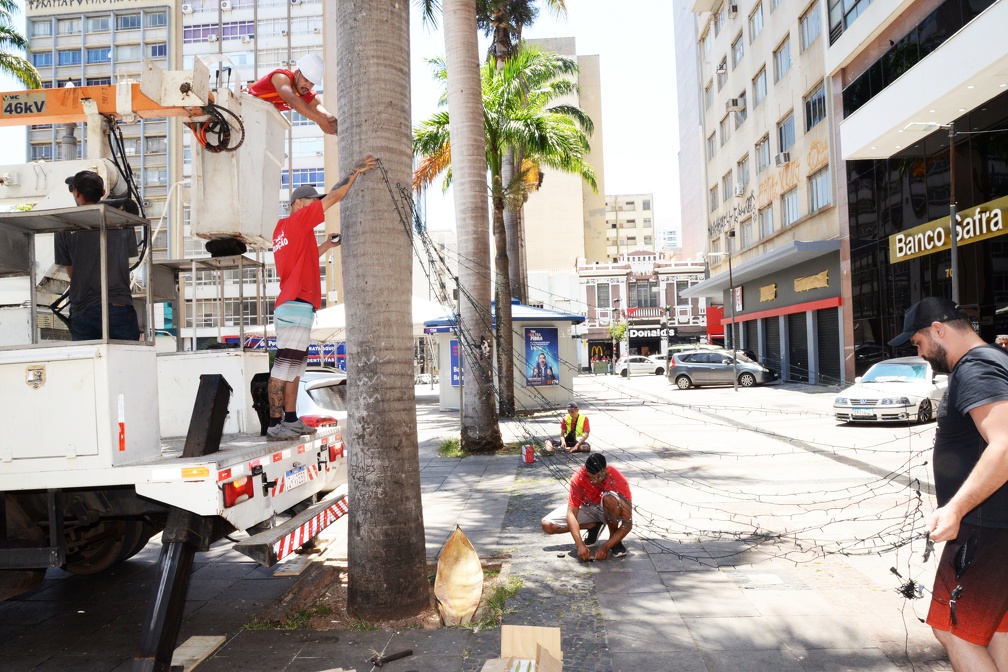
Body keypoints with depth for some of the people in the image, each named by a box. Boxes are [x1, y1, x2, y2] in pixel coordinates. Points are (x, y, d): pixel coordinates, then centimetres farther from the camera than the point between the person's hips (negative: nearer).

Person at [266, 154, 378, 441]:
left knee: (294, 367, 11)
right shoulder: (297, 220, -3)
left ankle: (291, 420, 16)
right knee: (284, 366, -11)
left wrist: (326, 246, 24)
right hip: (296, 304, -10)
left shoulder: (282, 229, 23)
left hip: (295, 306, 10)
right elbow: (333, 197, -6)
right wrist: (355, 172, -3)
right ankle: (274, 425, -11)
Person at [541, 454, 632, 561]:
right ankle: (594, 526, 2)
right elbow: (571, 513, -28)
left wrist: (606, 547, -36)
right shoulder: (579, 477, -28)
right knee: (547, 525, -15)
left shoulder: (618, 481, -32)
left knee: (610, 498, -39)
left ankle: (614, 538, -13)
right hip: (587, 509, 3)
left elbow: (628, 523, -29)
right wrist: (580, 545, -39)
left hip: (609, 510, -3)